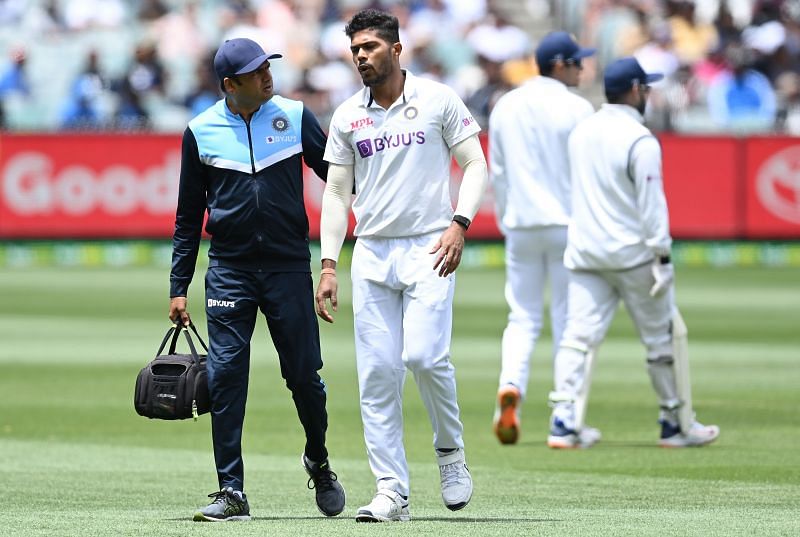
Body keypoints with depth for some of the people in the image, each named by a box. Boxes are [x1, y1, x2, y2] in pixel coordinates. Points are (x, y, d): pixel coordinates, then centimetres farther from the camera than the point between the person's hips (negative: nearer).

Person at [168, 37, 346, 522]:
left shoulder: (295, 117, 2)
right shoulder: (201, 132, 3)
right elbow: (189, 216, 9)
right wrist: (179, 287, 7)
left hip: (289, 268, 0)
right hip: (229, 271, 0)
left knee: (304, 374, 1)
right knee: (225, 374, -7)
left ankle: (319, 463, 29)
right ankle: (232, 493, -2)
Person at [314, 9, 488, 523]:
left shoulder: (438, 99, 1)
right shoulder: (347, 116, 9)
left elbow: (475, 164, 1)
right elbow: (337, 192, 12)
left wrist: (459, 224, -14)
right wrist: (328, 265, 4)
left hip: (429, 249, -4)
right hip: (371, 254, 4)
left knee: (424, 354, -19)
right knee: (377, 372, -2)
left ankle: (451, 449, 7)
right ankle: (393, 494, 1)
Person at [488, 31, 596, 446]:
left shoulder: (505, 108, 7)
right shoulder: (576, 109, -8)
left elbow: (497, 174, 11)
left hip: (521, 225, 4)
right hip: (568, 224, -4)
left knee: (522, 318, 9)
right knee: (569, 320, 4)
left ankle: (510, 386, -18)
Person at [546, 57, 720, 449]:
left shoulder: (581, 132, 9)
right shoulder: (640, 141, -14)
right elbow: (651, 203, -17)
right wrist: (662, 256, -15)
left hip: (584, 252, 6)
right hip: (632, 253, -6)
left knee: (578, 336, 0)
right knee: (661, 339, 7)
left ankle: (563, 420, -13)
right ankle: (675, 424, 14)